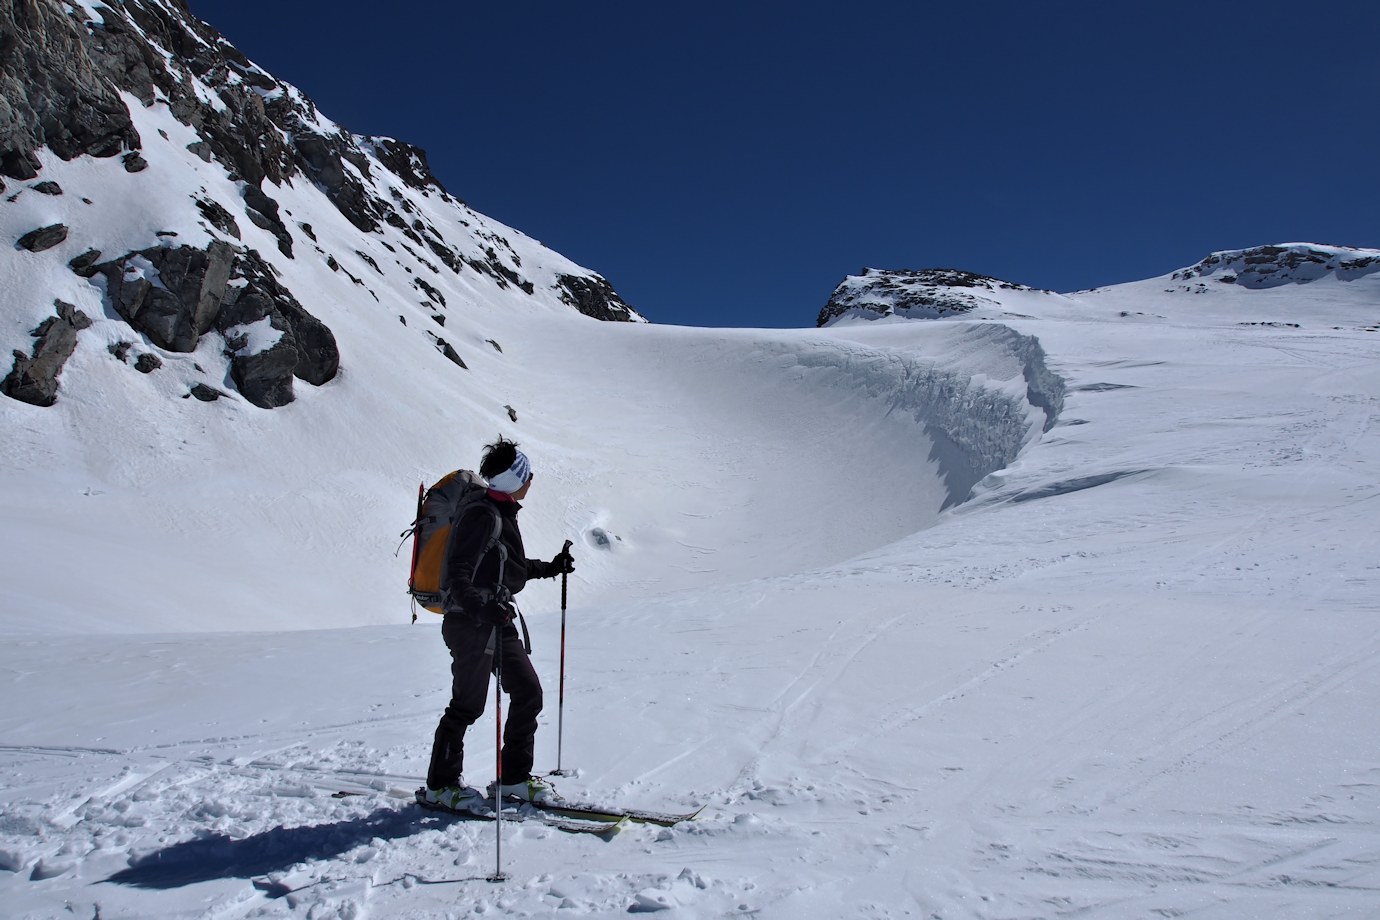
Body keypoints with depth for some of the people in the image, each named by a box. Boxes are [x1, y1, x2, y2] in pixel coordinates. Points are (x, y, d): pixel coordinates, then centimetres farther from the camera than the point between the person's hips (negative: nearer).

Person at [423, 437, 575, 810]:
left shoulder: (504, 514, 13)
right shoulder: (481, 516, -16)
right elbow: (458, 571, -22)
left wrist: (549, 568, 30)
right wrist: (480, 607, -36)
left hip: (498, 618, 10)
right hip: (470, 622, -10)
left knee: (529, 692, 8)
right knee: (468, 705, 0)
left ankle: (514, 778, 19)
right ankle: (441, 783, 17)